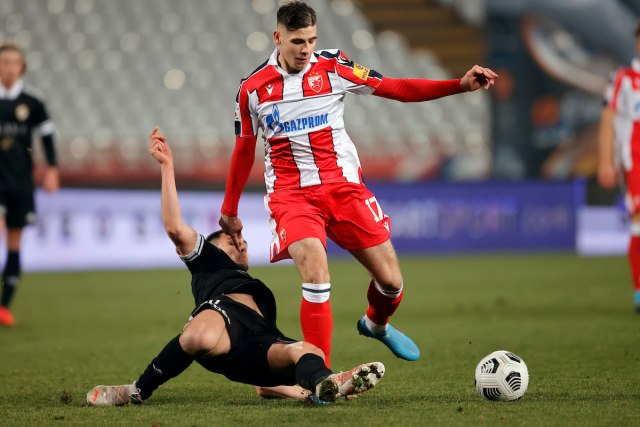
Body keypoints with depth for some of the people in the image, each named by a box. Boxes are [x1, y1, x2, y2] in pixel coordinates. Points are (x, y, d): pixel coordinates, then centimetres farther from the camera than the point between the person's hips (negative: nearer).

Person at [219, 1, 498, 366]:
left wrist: (462, 85, -11)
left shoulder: (333, 68, -1)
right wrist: (230, 211, 21)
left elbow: (398, 89, -1)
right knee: (315, 270, -27)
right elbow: (244, 151, 13)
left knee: (391, 281, 0)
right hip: (291, 194, -2)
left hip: (343, 184, 2)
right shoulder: (252, 88, 0)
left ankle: (376, 324, 37)